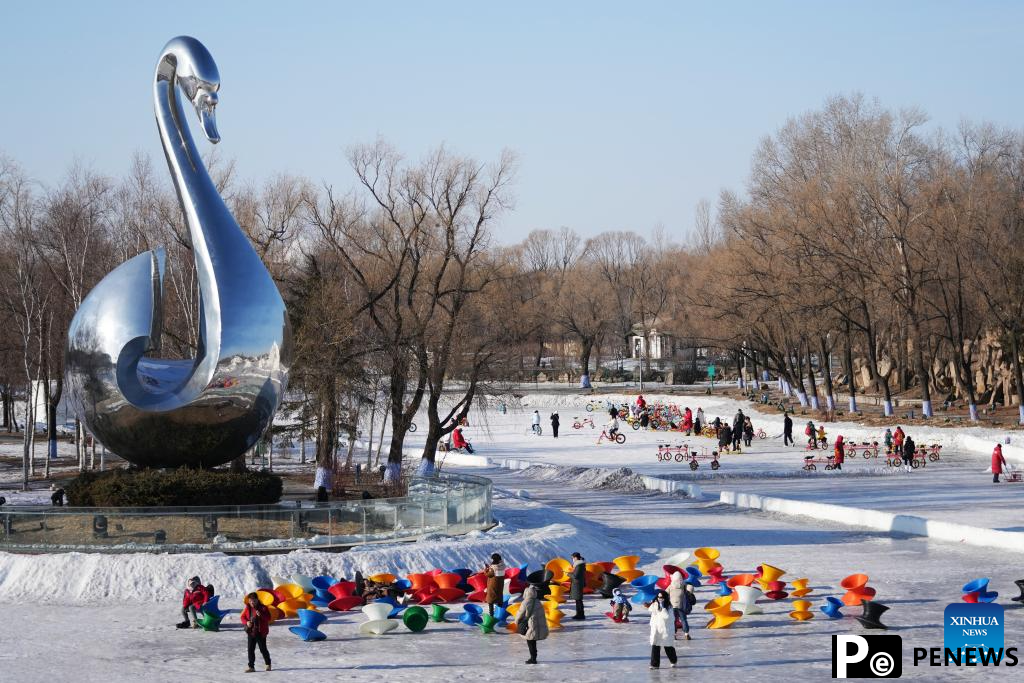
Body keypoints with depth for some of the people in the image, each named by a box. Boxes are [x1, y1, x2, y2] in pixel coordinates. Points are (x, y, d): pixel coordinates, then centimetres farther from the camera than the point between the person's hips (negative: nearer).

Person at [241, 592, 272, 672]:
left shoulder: (263, 608, -8)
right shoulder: (247, 608, 4)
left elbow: (268, 618, -12)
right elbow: (243, 617, 11)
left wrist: (261, 615, -29)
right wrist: (246, 622, -10)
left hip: (260, 632, -4)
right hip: (250, 632, 4)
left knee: (263, 649, 4)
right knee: (250, 650, 2)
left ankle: (268, 664, 24)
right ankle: (251, 667, 8)